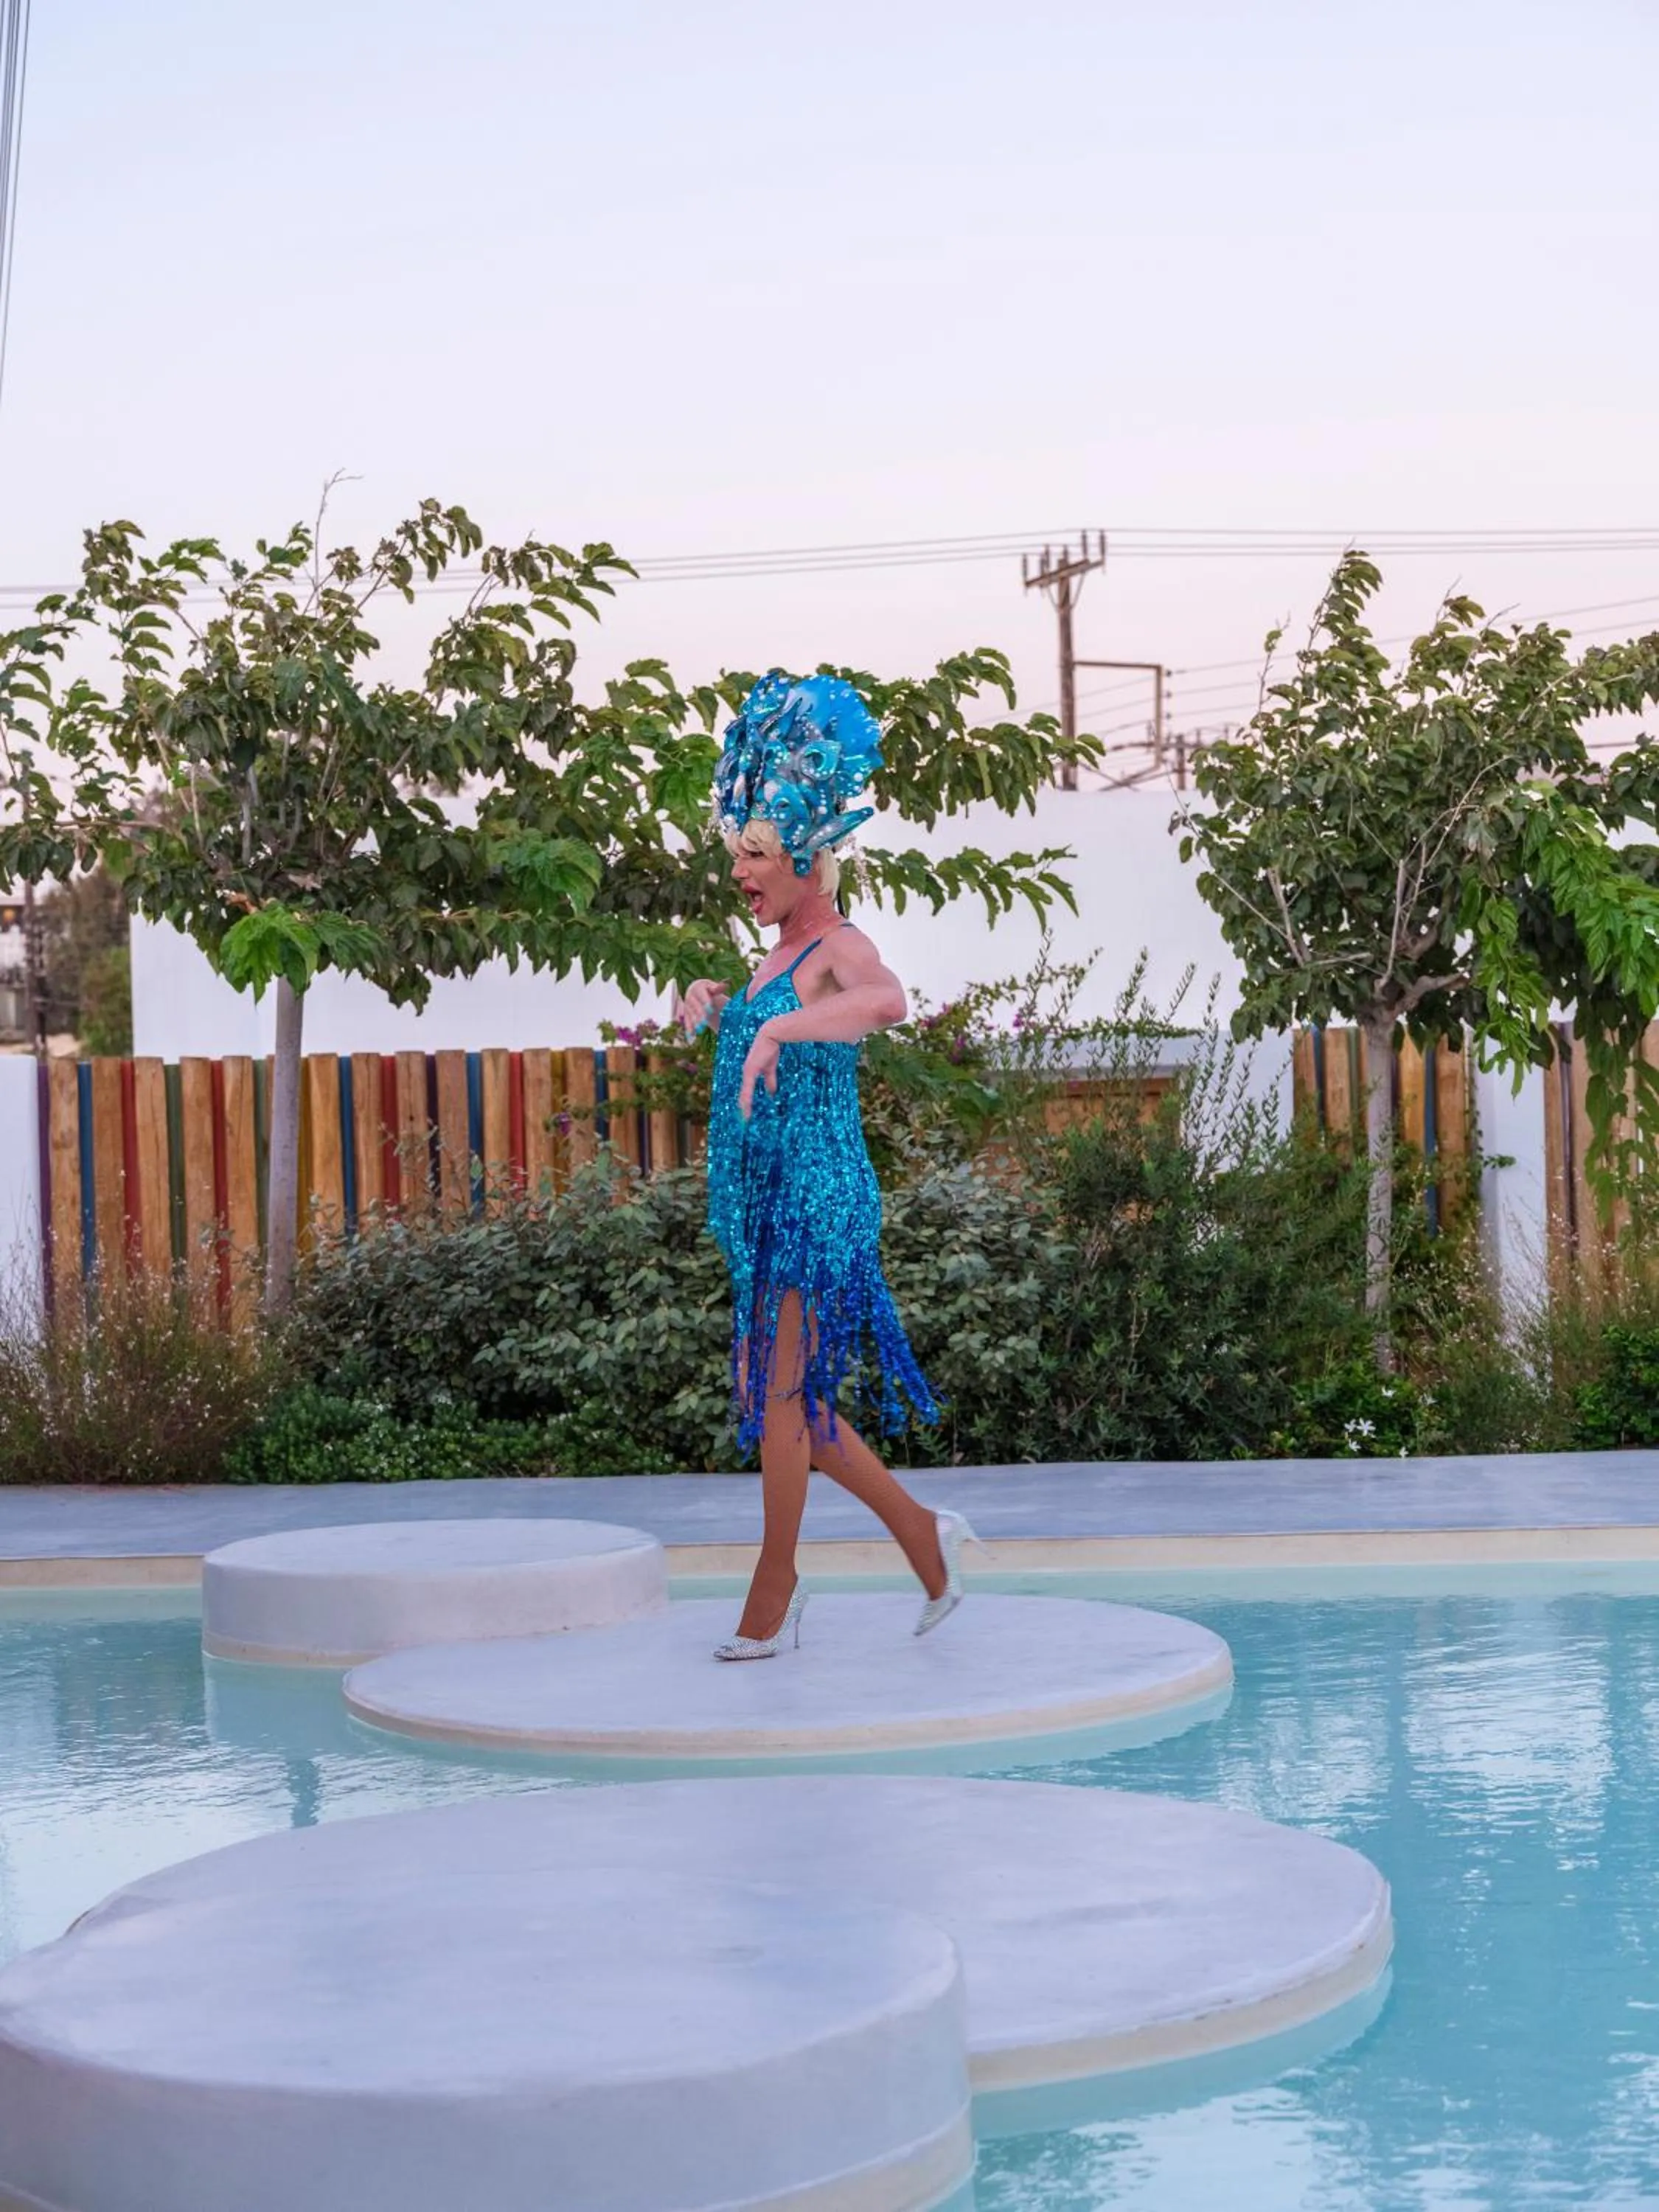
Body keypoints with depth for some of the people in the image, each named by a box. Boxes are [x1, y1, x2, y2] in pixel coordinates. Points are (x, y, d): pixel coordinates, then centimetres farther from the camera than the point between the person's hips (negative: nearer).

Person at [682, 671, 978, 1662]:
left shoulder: (842, 947, -13)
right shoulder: (782, 951, 13)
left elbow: (886, 1000, -37)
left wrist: (775, 1029, -43)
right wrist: (719, 1002, 16)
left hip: (817, 1197, -9)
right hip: (768, 1201, 9)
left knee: (779, 1394, -3)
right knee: (769, 1392, 13)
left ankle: (775, 1588, 9)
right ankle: (924, 1534, 24)